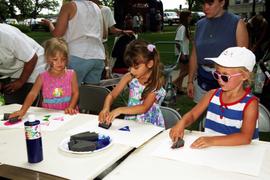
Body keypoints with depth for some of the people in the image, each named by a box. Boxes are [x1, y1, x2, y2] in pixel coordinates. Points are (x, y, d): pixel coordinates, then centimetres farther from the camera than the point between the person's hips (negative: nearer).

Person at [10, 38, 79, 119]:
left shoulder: (71, 74, -1)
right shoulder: (42, 77, 0)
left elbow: (75, 92, -1)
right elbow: (32, 94, -6)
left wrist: (70, 107, -18)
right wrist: (23, 111, -20)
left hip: (66, 113, 0)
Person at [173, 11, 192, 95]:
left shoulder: (186, 27, 12)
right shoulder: (182, 28, -17)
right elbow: (178, 42, -22)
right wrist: (182, 54, -22)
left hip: (184, 52, 10)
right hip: (182, 53, -10)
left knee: (183, 70, 12)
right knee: (187, 70, -5)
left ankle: (179, 88, 18)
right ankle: (174, 83, 2)